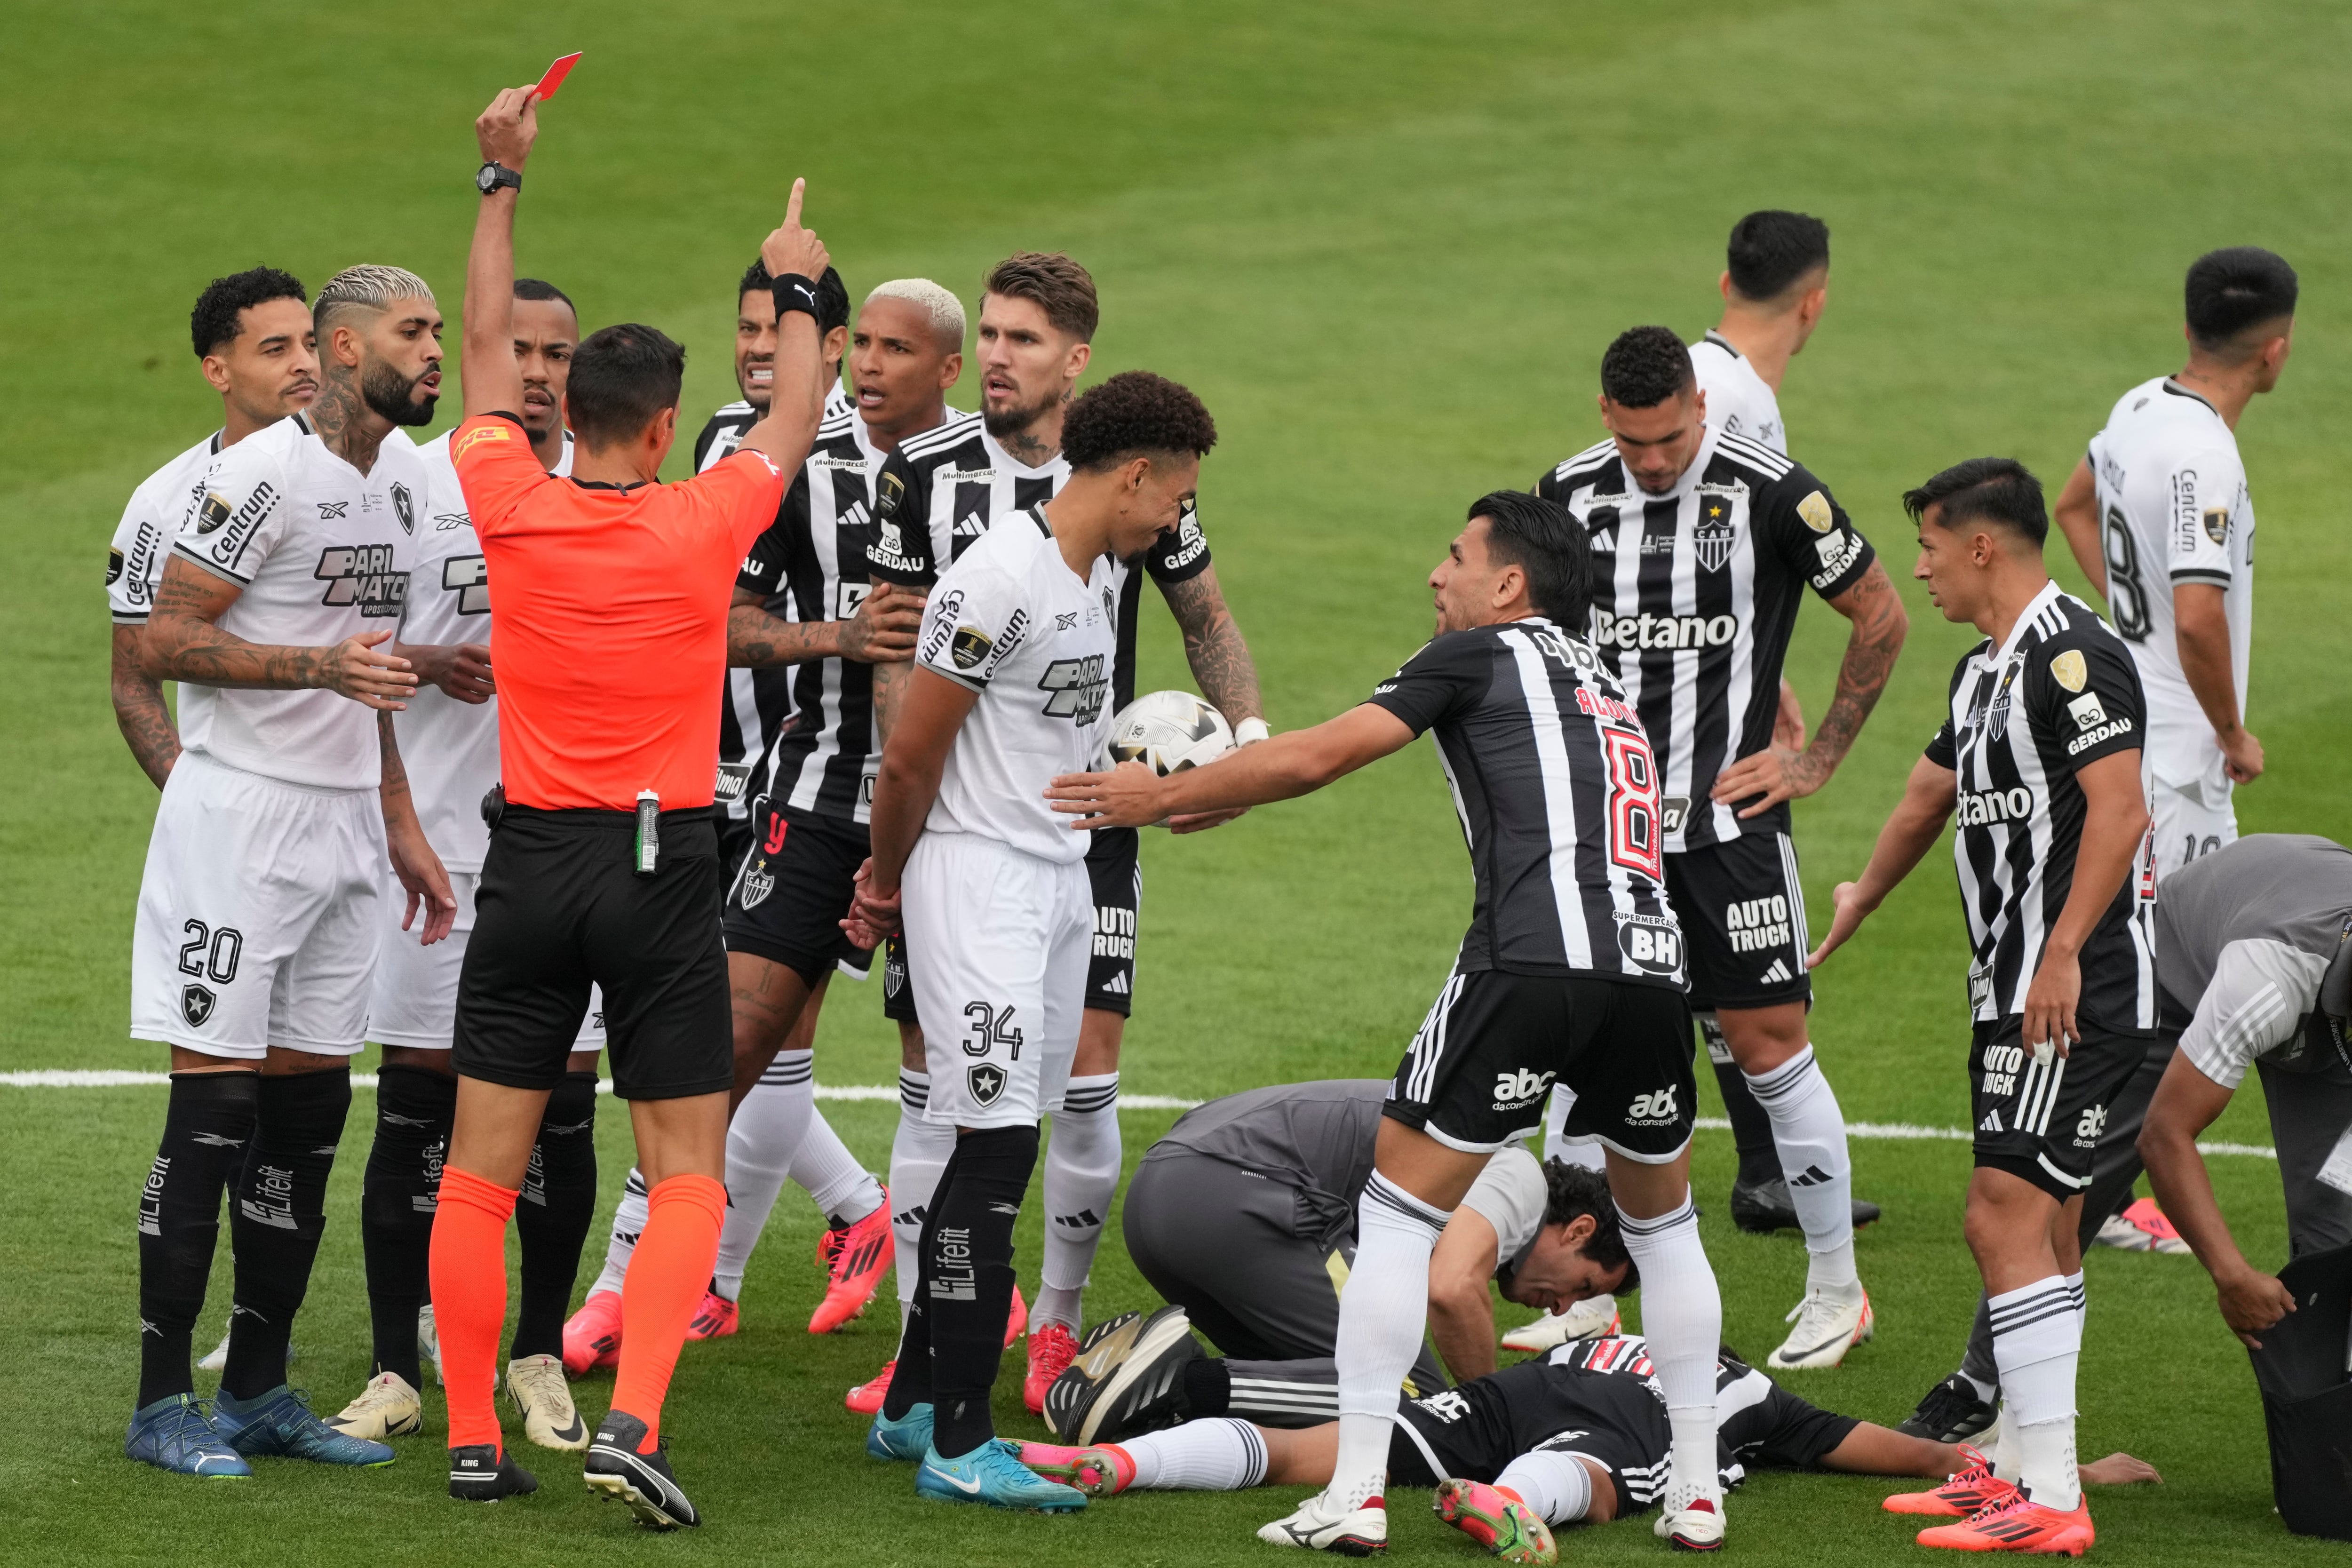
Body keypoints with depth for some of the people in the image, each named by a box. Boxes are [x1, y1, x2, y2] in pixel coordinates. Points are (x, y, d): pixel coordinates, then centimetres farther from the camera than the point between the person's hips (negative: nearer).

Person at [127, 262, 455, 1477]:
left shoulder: (397, 481, 13)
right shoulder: (263, 475, -15)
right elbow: (162, 641, -16)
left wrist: (401, 827, 20)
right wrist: (320, 664, -25)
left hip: (342, 821, 8)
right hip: (241, 816, -8)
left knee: (309, 1110, 9)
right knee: (214, 1105, -7)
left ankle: (257, 1390, 17)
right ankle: (161, 1402, -2)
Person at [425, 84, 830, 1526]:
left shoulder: (515, 508, -4)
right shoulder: (701, 523, -8)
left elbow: (489, 347, 11)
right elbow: (794, 424, 12)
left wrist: (503, 180, 21)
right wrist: (798, 296, 28)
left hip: (532, 863, 2)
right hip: (664, 871, -2)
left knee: (483, 1168, 7)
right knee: (687, 1172, 2)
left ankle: (475, 1440, 7)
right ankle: (634, 1425, -14)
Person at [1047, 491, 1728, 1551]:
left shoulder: (1486, 654, 11)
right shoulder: (1600, 679, 31)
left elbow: (1318, 758, 8)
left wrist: (1162, 796, 18)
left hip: (1534, 962, -6)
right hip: (1653, 960, 6)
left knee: (1399, 1207, 4)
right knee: (1662, 1223, 26)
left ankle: (1354, 1497, 0)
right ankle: (1697, 1492, 24)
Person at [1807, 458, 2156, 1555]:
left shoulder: (2070, 653, -14)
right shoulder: (1987, 670, 18)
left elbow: (2121, 810, -23)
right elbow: (1932, 794, 34)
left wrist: (2063, 954, -26)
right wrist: (1858, 903, 48)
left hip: (2080, 993, -10)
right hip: (2017, 989, 10)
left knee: (2008, 1216, -14)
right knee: (2039, 1223, 15)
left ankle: (2051, 1504, -16)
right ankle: (2018, 1465, 23)